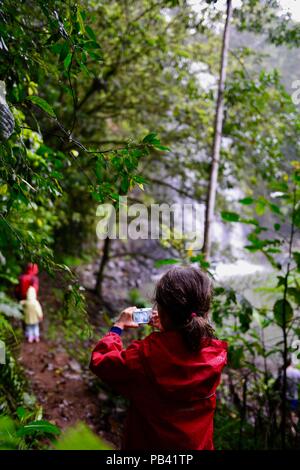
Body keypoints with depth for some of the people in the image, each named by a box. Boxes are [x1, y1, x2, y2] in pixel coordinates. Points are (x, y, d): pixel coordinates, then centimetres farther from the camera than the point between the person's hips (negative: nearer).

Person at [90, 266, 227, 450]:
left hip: (149, 444, -3)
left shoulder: (145, 355, -32)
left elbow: (99, 361, -14)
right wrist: (167, 329, 11)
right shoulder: (218, 354, -21)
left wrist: (118, 327, -2)